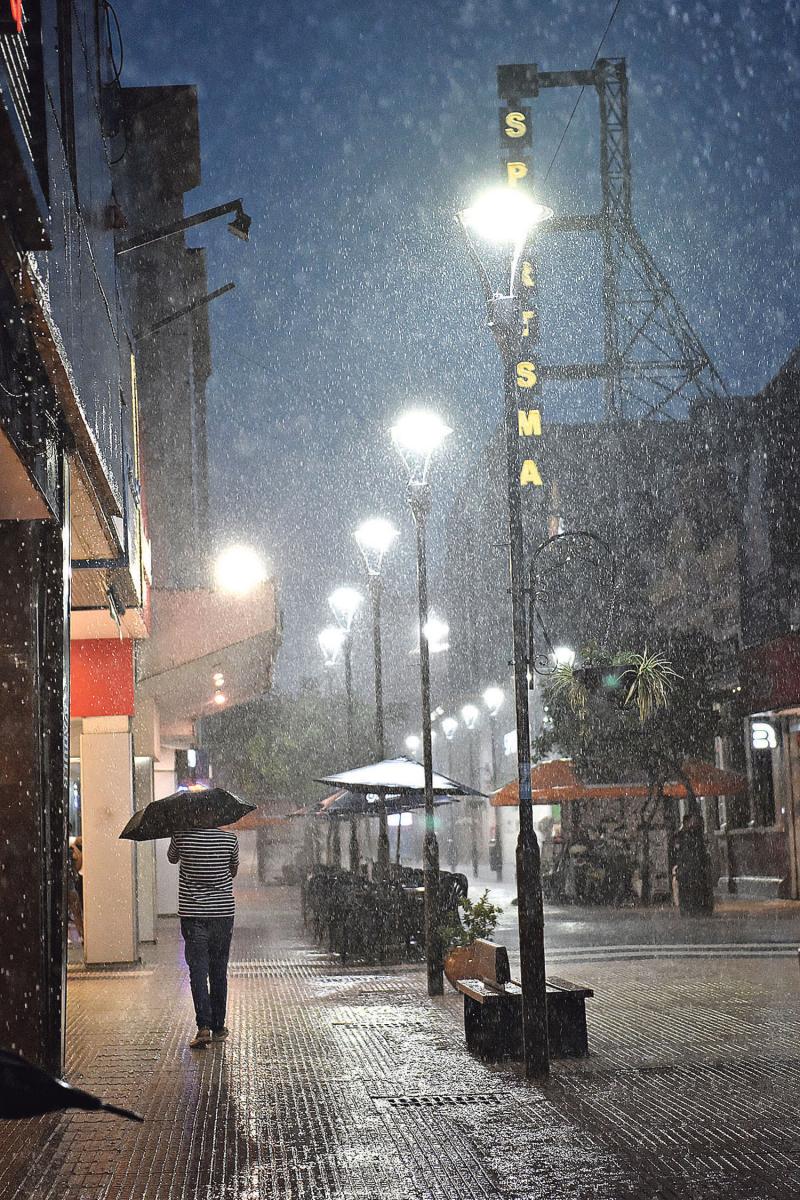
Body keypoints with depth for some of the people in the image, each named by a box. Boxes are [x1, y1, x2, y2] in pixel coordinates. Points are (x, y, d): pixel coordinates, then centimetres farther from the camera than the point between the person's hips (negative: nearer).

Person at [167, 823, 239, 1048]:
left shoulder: (182, 837, -8)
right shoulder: (229, 838, -4)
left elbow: (172, 858, 15)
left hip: (192, 914, -2)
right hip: (223, 913, 2)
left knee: (198, 971, -2)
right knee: (219, 972, 12)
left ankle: (204, 1027, -15)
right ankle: (218, 1027, 19)